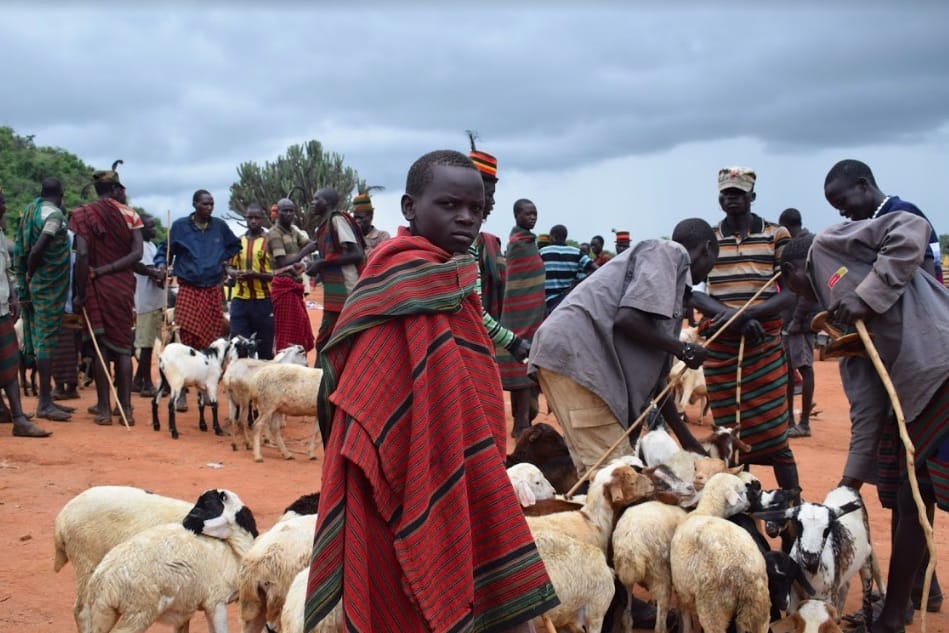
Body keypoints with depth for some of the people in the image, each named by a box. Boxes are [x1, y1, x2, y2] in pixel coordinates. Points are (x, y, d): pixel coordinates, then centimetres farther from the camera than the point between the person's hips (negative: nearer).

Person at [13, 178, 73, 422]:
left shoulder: (30, 210, 12)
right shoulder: (54, 213, -12)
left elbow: (20, 249, 10)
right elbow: (38, 250, -21)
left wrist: (26, 277, 10)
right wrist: (30, 275, -7)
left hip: (36, 285, 8)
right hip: (49, 286, -8)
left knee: (42, 340, 12)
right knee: (47, 340, -7)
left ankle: (46, 399, 18)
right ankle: (44, 403, -5)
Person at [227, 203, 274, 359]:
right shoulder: (238, 241, 12)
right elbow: (230, 267, 18)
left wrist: (256, 275, -19)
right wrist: (234, 273, -5)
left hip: (264, 300, -3)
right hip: (240, 299, 3)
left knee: (264, 344, 5)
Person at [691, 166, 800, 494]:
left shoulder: (777, 235, 3)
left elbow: (790, 292, -4)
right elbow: (694, 293, -2)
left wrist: (746, 313, -19)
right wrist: (734, 318, -18)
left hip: (765, 347, -2)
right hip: (720, 348, 2)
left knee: (775, 436, -4)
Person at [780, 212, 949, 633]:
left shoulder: (829, 246, 7)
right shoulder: (840, 317, 25)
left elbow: (912, 230, -6)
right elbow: (865, 400, 19)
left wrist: (869, 294, -10)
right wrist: (853, 474, 15)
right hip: (910, 390, 9)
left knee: (912, 501, -5)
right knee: (907, 501, 16)